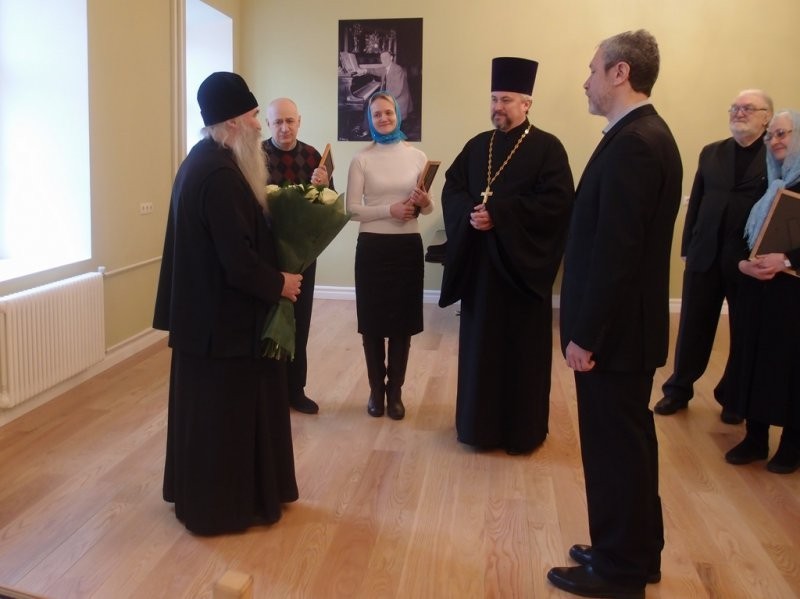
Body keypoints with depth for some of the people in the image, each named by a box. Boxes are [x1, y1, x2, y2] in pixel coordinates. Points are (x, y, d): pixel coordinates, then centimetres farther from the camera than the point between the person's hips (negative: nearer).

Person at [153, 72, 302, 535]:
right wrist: (278, 284, -12)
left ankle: (205, 493, 36)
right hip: (223, 314, -10)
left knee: (210, 406, 20)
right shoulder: (220, 174, -24)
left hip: (206, 306, 10)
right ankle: (222, 503, 20)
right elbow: (239, 259, -26)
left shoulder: (205, 160, 8)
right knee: (226, 408, 4)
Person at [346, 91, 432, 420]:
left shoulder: (417, 156, 4)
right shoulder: (361, 159, -2)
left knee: (402, 321, 7)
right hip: (372, 247, -1)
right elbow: (352, 209, -6)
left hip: (408, 246, 2)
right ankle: (376, 390, 22)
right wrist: (390, 210, -19)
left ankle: (395, 392, 21)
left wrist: (424, 203, -16)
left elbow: (428, 209, 7)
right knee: (372, 321, 6)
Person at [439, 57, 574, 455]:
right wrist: (470, 213, -16)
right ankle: (479, 423, 24)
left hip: (522, 263, -5)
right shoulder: (476, 146, 12)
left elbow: (557, 201, -16)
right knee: (480, 343, 11)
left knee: (521, 348, 5)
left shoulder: (547, 147, -5)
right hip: (478, 262, 5)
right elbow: (451, 189, 6)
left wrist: (498, 212, -21)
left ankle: (523, 429, 18)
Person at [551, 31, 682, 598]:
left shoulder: (631, 143, -20)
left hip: (614, 329, -10)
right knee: (628, 441, 19)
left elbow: (614, 250, -24)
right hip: (627, 323, 10)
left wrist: (585, 334, -18)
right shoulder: (646, 134, 11)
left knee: (614, 447, 4)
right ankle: (634, 553, 35)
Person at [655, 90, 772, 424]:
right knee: (693, 327, 10)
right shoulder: (711, 153, 9)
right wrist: (687, 247, 5)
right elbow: (696, 202, 9)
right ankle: (679, 389, 24)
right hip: (705, 255, 3)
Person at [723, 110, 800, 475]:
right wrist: (744, 263, -8)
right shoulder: (769, 185, 13)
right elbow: (745, 236, 9)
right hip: (757, 289, 5)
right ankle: (755, 438, 19)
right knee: (755, 358, 7)